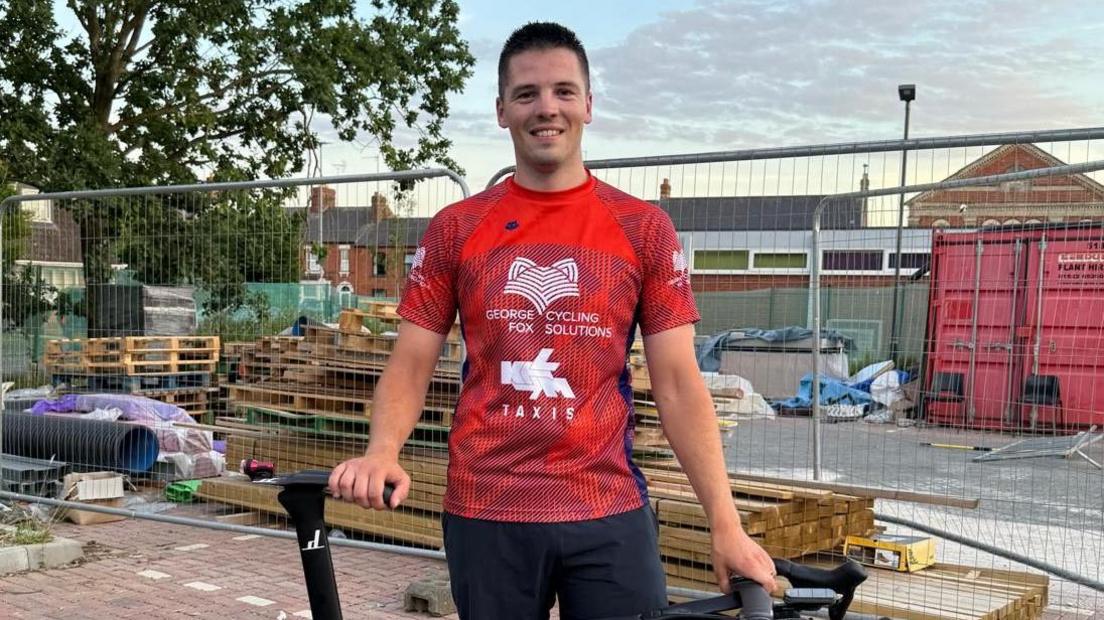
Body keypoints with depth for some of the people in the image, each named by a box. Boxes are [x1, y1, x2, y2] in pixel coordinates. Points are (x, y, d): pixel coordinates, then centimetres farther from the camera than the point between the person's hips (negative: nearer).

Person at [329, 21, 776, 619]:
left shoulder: (644, 228, 1)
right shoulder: (455, 229, 4)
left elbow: (678, 383, -1)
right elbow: (410, 365, 4)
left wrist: (726, 525, -7)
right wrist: (381, 453, -17)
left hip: (610, 514, 0)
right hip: (485, 515, 1)